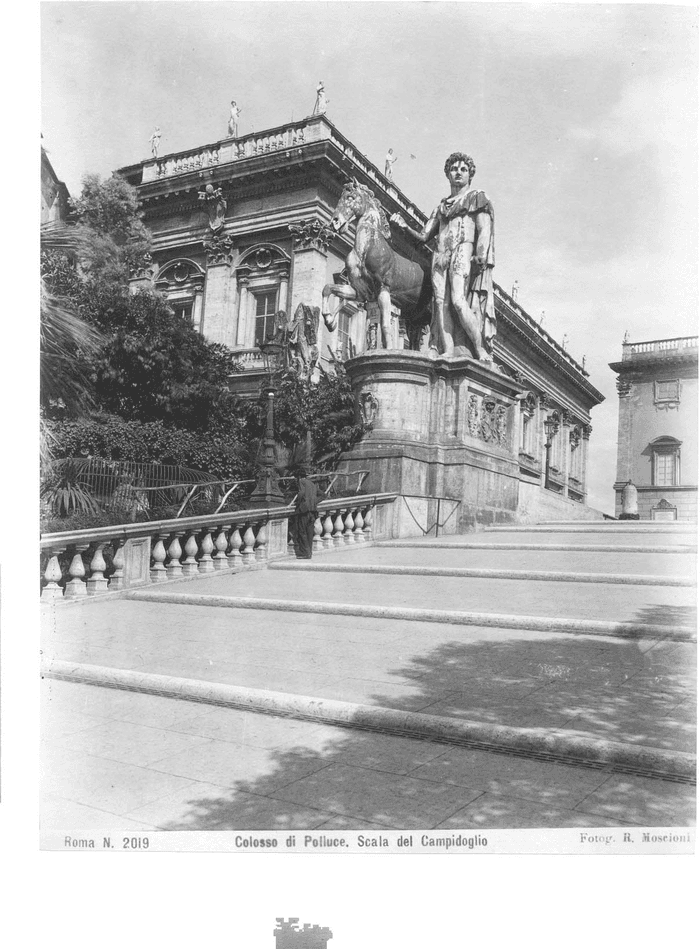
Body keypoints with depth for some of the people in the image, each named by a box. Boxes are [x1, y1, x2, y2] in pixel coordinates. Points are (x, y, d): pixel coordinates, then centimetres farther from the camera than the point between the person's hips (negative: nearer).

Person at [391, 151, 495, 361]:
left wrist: (481, 256, -17)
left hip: (464, 251, -5)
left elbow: (484, 231, 1)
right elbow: (423, 237, 25)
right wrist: (405, 226, 6)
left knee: (458, 300, -24)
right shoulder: (441, 207, 29)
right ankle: (449, 351, -22)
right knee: (441, 301, -13)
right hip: (440, 255, 5)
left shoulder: (477, 198, 15)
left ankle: (481, 351, -22)